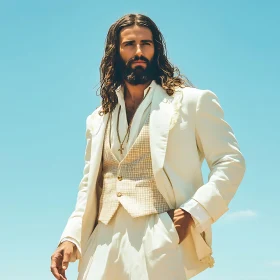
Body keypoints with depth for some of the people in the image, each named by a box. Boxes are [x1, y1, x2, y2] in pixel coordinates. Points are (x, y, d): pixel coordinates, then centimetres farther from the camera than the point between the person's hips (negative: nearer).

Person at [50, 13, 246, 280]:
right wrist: (70, 237, 5)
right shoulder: (98, 119, 18)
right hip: (103, 241, 4)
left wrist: (194, 211, -13)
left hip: (161, 238, -4)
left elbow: (230, 162, 0)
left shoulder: (192, 101, 4)